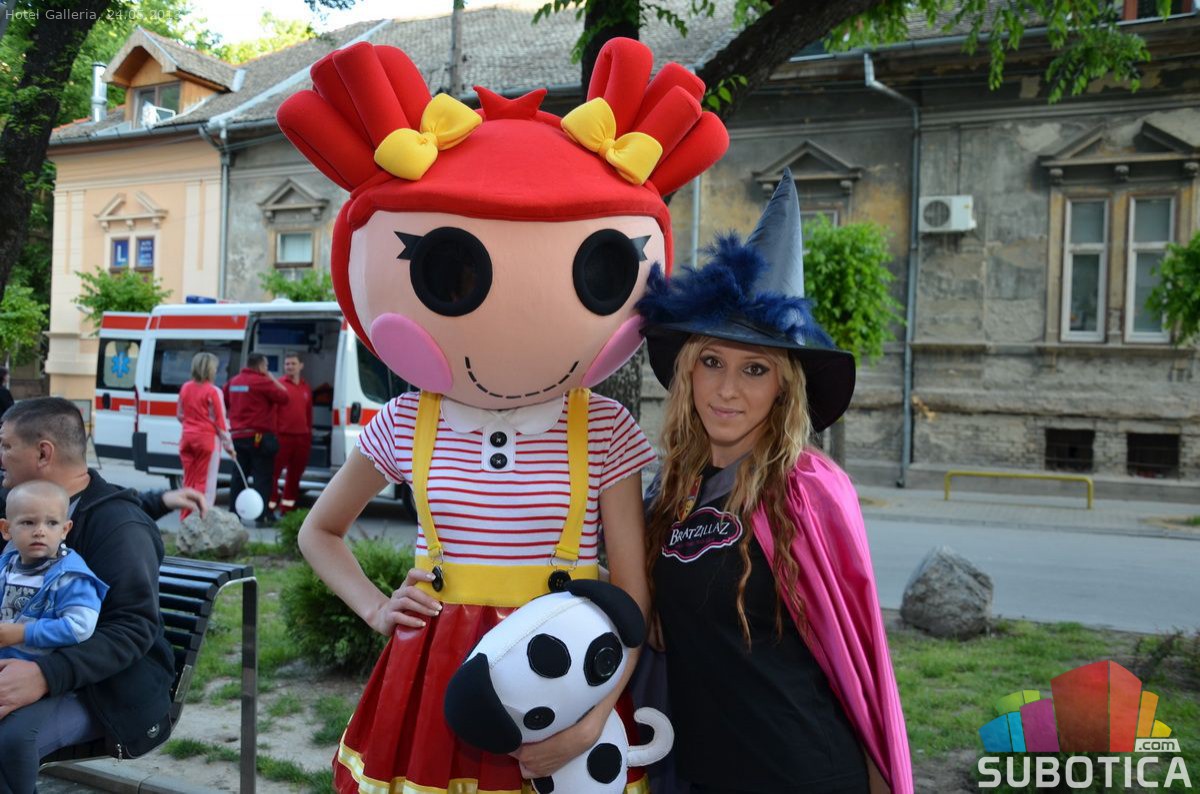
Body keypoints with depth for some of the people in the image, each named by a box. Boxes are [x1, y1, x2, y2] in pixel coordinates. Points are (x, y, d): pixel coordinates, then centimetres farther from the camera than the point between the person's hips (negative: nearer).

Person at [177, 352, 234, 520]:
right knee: (205, 482, -1)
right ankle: (201, 518, -2)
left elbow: (179, 415, 15)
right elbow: (220, 421, -11)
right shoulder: (213, 391, -12)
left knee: (189, 480, 14)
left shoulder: (185, 388, 6)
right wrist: (228, 444, -5)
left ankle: (186, 518, 19)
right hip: (207, 438, -6)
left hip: (187, 437, 6)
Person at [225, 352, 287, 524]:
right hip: (259, 437, -7)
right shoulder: (262, 382, -12)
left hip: (238, 436, 7)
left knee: (239, 476, 13)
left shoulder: (234, 381, 13)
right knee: (262, 478, -3)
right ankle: (262, 516, -5)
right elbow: (283, 397, -11)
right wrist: (272, 379, 1)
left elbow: (224, 401, 21)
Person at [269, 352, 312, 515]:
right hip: (282, 436, -6)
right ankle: (269, 506, -2)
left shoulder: (306, 388, 14)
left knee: (295, 474, 12)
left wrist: (309, 434, 14)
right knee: (274, 472, -5)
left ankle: (287, 507, 23)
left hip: (302, 437, 6)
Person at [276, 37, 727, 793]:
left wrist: (595, 718, -18)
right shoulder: (406, 426, -5)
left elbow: (633, 593, -6)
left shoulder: (605, 433, -9)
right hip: (436, 686, 2)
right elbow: (320, 533, 13)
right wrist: (375, 608, -1)